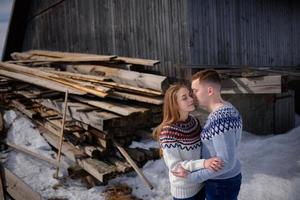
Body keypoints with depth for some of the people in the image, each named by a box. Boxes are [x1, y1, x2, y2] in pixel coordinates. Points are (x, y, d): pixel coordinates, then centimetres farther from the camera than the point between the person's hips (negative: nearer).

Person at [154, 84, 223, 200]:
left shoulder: (194, 121, -5)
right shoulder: (168, 131, -25)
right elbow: (174, 166, -25)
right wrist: (203, 163, -34)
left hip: (200, 183, 6)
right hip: (184, 190, -6)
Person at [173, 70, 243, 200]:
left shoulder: (220, 120, -29)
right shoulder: (226, 108, 2)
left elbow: (226, 162, -29)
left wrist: (191, 177, -24)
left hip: (220, 184, -9)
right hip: (229, 178, 9)